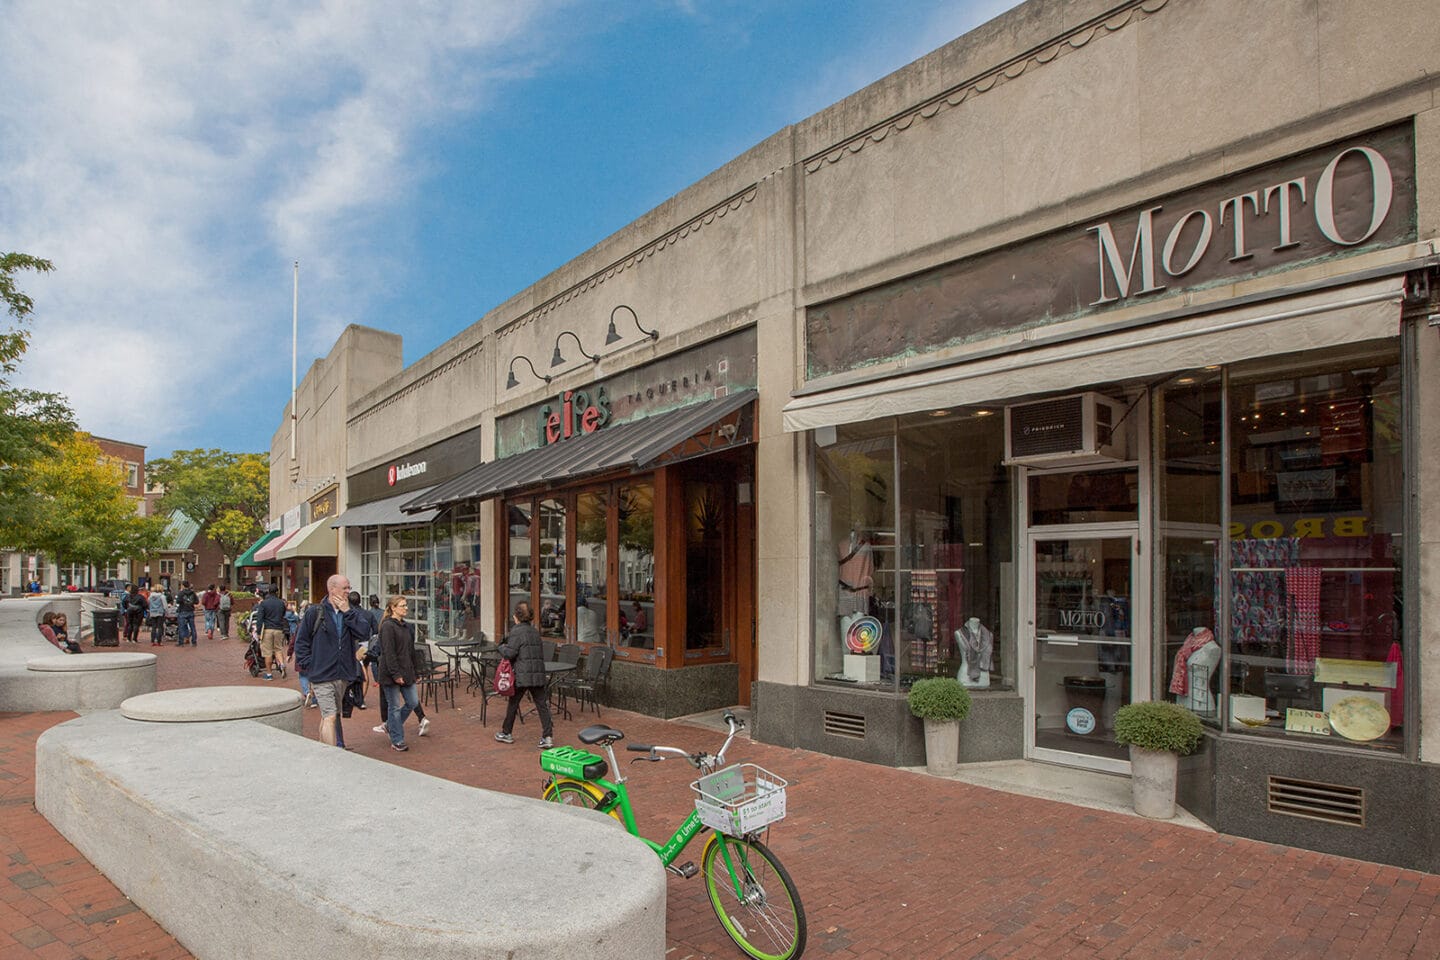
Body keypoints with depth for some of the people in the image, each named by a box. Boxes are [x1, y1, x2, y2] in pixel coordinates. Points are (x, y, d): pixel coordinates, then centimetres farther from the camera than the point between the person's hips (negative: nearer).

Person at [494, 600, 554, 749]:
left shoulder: (516, 631, -8)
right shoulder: (535, 631, 13)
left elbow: (509, 653, -13)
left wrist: (502, 646, 6)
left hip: (522, 675, -5)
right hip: (538, 674, 5)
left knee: (513, 704, 13)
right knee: (542, 705, 2)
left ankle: (506, 733, 27)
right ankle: (547, 737, -4)